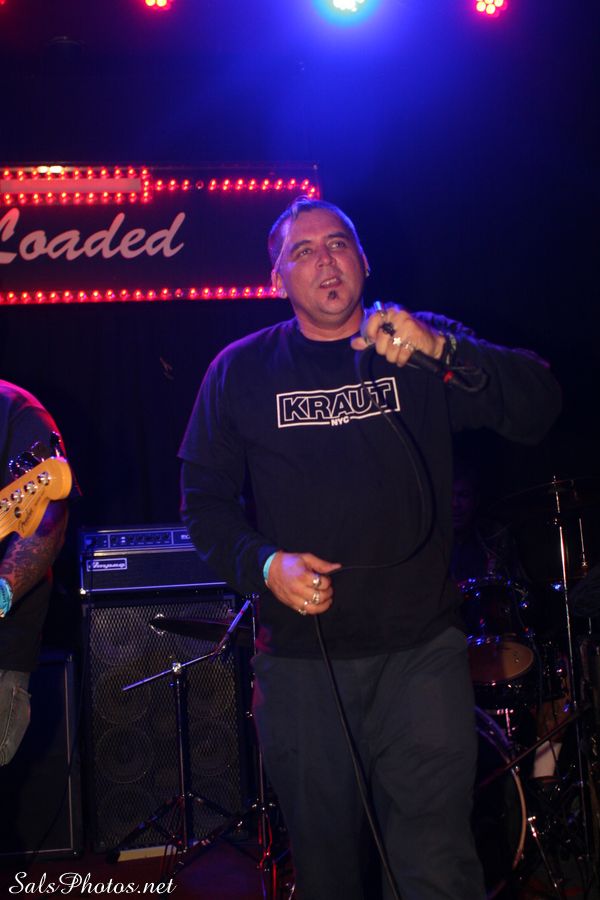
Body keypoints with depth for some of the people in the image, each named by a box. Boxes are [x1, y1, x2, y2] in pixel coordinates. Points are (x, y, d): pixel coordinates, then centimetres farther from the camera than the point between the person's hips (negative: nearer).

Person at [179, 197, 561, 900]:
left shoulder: (423, 347, 3)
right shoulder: (241, 370, 5)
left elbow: (538, 409, -9)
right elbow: (205, 500, 6)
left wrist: (442, 350, -24)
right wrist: (264, 564, -13)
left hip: (421, 650, -1)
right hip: (300, 657, 1)